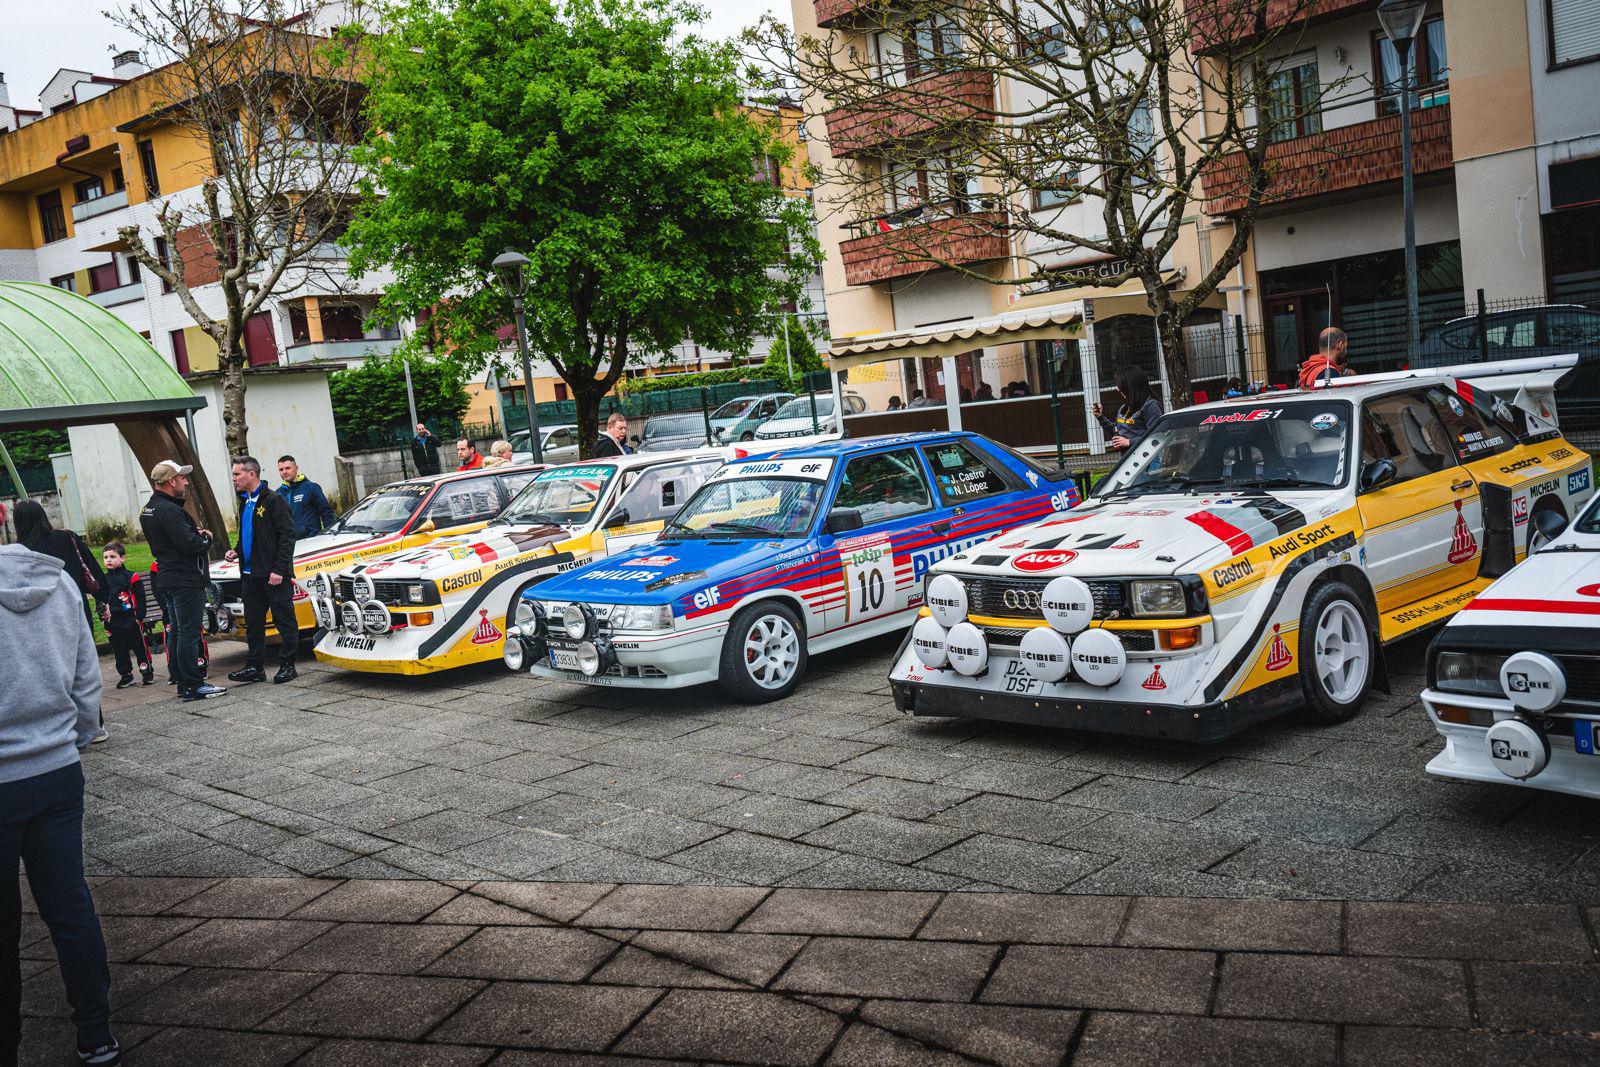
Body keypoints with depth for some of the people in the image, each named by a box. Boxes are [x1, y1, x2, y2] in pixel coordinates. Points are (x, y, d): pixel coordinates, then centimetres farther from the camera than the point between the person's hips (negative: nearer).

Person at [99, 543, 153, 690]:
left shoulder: (131, 577, -6)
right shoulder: (103, 580, 7)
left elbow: (140, 599, -5)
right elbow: (100, 600, 14)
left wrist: (139, 616, -9)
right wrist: (103, 613, -2)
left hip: (131, 621, -4)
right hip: (112, 623, 5)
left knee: (139, 647, 3)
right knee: (119, 650, 10)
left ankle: (147, 672, 13)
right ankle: (126, 675, 20)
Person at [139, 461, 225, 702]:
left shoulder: (148, 510, 14)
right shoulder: (169, 510, -19)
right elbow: (191, 545, -25)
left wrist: (195, 534, 5)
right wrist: (206, 538, -5)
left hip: (167, 580, 10)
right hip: (185, 581, -10)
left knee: (176, 632, 13)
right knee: (189, 633, -7)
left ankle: (183, 683, 19)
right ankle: (193, 685, -5)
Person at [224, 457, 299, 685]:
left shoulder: (272, 500, -10)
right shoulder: (244, 503, 16)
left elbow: (287, 535, -14)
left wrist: (279, 569, -19)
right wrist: (236, 551, 8)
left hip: (274, 574, -9)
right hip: (250, 573, 9)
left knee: (284, 620, 0)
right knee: (253, 622, 11)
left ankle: (287, 665, 8)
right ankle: (254, 668, 18)